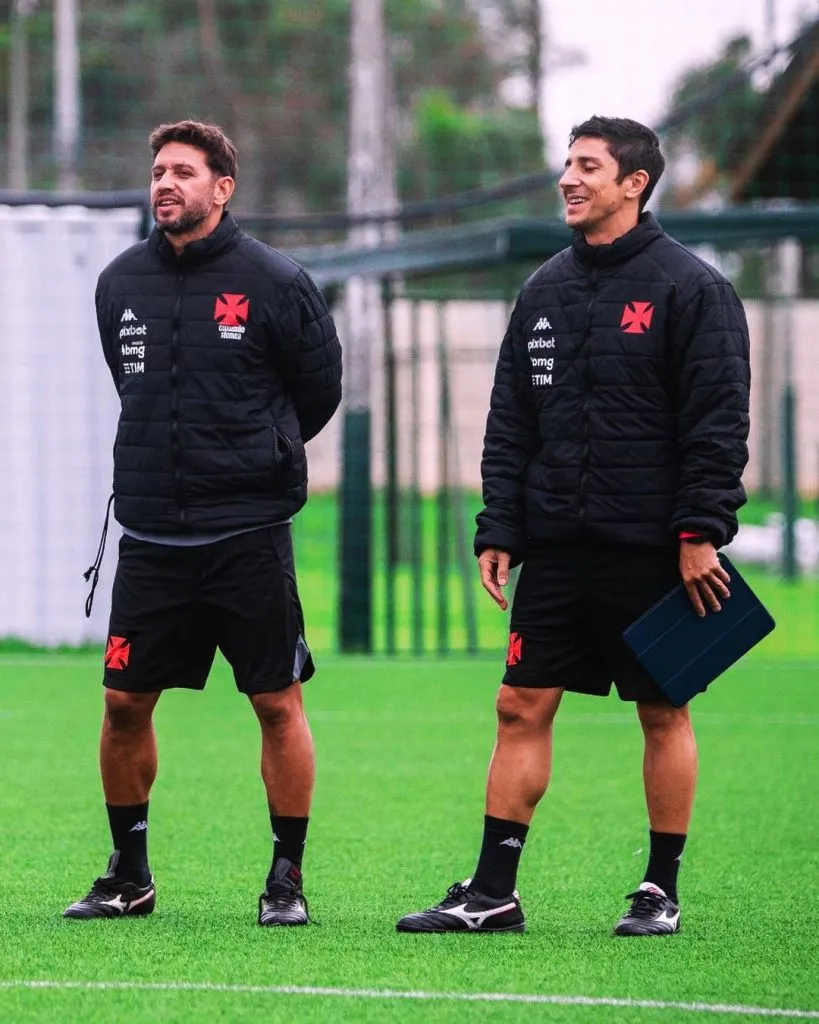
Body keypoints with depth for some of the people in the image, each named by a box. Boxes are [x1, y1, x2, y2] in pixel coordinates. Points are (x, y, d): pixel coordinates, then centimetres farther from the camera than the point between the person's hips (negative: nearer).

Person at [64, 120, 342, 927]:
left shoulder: (274, 282, -5)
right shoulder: (119, 283, 7)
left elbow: (319, 390, 4)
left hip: (249, 535, -4)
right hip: (150, 531, 4)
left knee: (278, 705, 0)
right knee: (124, 703, 4)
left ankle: (287, 878, 9)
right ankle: (129, 875, 18)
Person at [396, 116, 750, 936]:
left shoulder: (690, 289, -6)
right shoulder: (544, 291, 12)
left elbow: (718, 423, -10)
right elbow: (510, 426, 13)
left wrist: (700, 533, -16)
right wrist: (498, 529, 5)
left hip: (651, 551, -5)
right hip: (556, 549, 5)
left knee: (663, 712, 3)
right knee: (522, 707, 2)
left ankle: (661, 892, 12)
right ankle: (492, 892, 5)